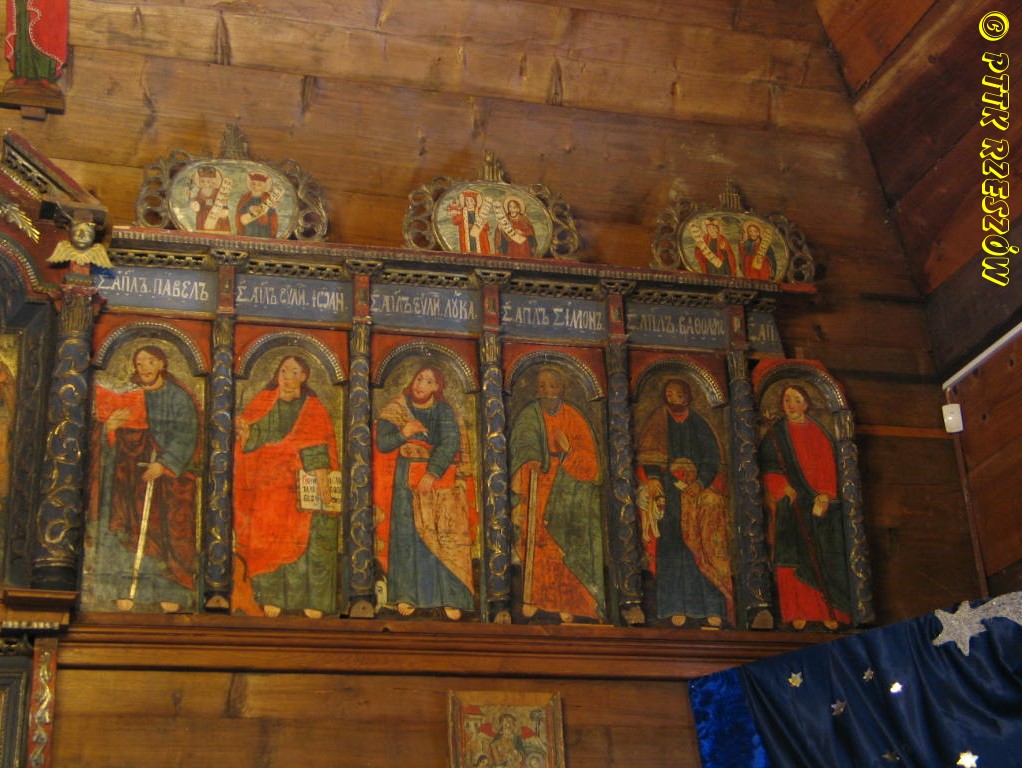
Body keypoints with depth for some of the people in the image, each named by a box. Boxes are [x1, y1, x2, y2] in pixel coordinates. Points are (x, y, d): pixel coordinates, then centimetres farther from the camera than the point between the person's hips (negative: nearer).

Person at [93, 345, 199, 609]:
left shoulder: (179, 397, 5)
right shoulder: (127, 395, 14)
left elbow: (185, 436, -5)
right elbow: (110, 439, 12)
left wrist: (164, 464, -17)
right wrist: (110, 426, -12)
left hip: (168, 475, -2)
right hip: (130, 473, 3)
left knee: (168, 531, -7)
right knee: (129, 529, -5)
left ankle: (169, 592, -6)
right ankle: (127, 589, -5)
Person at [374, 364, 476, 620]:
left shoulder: (444, 411, 3)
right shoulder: (396, 409, 8)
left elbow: (450, 443, -9)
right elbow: (383, 443, 1)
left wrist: (433, 473, -20)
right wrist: (403, 433, -19)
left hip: (440, 479, -1)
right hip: (406, 480, 1)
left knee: (446, 536, -9)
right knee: (407, 533, -6)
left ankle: (451, 598, -9)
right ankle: (406, 595, -3)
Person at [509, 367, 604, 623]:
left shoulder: (574, 418, 9)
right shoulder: (529, 415, 8)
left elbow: (590, 457, 5)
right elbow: (524, 443, -8)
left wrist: (569, 450, -14)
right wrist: (529, 461, -27)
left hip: (568, 491, 1)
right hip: (538, 489, 0)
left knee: (566, 542, -9)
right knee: (537, 537, -13)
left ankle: (566, 602, -6)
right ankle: (531, 597, -12)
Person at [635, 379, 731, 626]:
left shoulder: (699, 425, 14)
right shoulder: (657, 423, 12)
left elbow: (712, 458, 7)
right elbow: (648, 455, 2)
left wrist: (700, 483, -9)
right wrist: (653, 478, -14)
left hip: (699, 491, 1)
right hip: (668, 492, -1)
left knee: (701, 547, -7)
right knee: (672, 545, -10)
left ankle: (711, 608, -9)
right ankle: (677, 607, -12)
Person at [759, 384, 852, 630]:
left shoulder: (819, 433, 12)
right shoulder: (776, 435, 9)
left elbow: (829, 467, 4)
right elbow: (769, 467, 1)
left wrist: (824, 497, -9)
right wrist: (786, 489, -14)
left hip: (820, 501, 1)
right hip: (790, 502, -1)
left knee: (824, 556, -4)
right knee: (794, 553, -9)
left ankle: (828, 611, -2)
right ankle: (797, 611, -10)